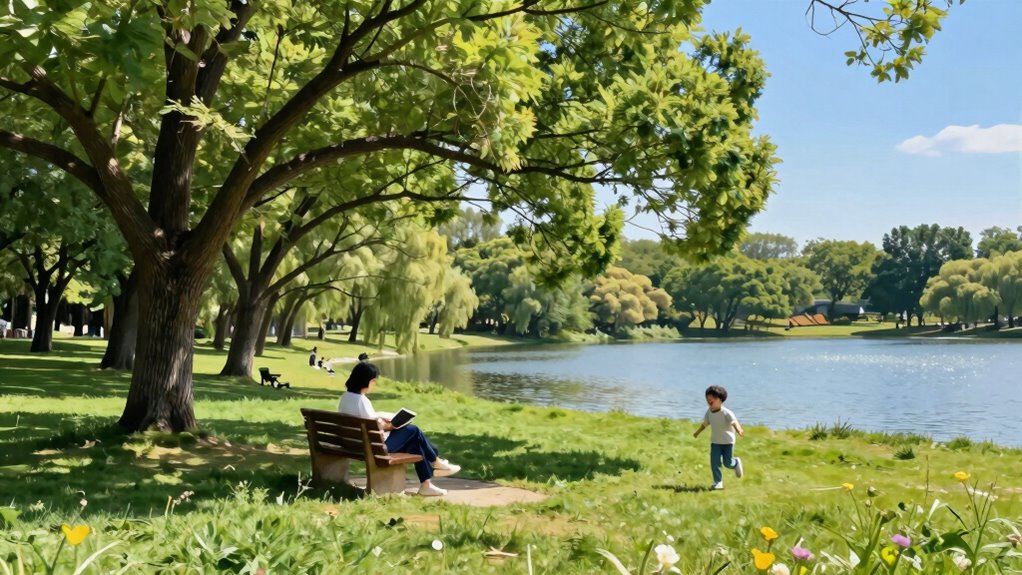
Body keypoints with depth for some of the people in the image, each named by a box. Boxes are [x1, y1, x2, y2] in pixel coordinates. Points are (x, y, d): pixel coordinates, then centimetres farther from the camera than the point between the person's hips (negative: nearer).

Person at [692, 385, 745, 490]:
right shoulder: (709, 412, -3)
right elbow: (705, 423, 15)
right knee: (714, 462, -6)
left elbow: (734, 422, -37)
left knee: (727, 463, 2)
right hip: (715, 442, 4)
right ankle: (718, 482, 5)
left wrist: (739, 430, -57)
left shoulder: (726, 413, -21)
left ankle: (736, 463, 37)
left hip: (727, 441, -4)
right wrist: (697, 432, 26)